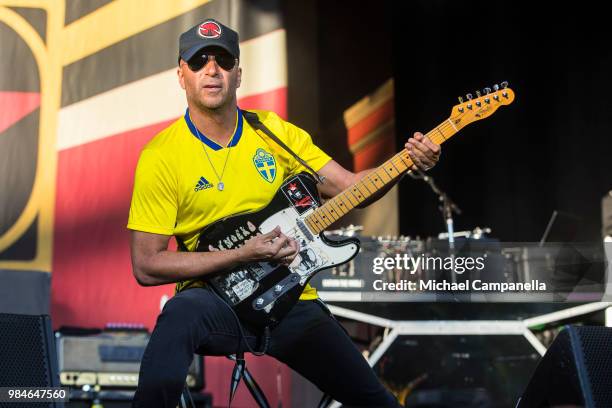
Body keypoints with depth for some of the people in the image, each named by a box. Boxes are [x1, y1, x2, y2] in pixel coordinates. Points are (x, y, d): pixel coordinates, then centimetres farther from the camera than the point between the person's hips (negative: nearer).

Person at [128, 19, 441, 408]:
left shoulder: (277, 132, 2)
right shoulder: (162, 156, -10)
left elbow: (350, 186, 4)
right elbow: (146, 266, -12)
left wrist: (409, 162, -15)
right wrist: (244, 255, -19)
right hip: (216, 299, -4)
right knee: (184, 313, -40)